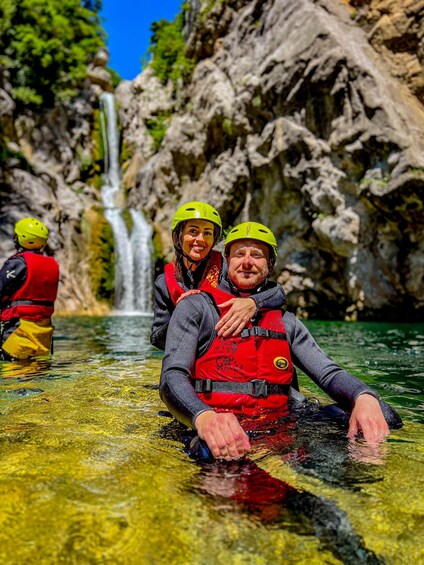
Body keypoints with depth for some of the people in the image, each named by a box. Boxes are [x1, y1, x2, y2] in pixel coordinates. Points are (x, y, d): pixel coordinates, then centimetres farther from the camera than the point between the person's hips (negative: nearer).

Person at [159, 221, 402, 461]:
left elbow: (328, 372, 5)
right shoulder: (196, 308, 2)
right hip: (218, 435, -2)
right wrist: (203, 416, -35)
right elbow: (172, 376, -11)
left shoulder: (286, 322, 17)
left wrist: (364, 397, -20)